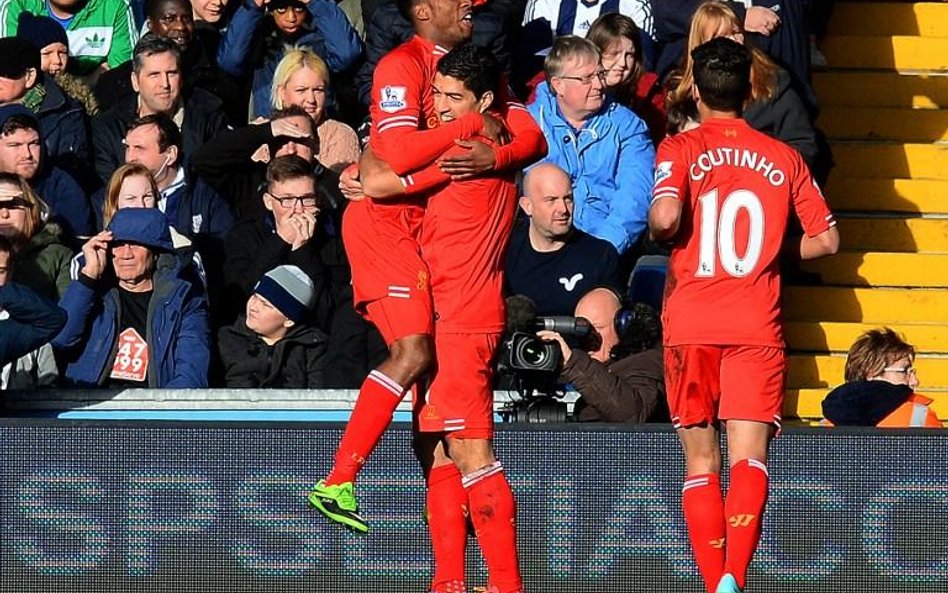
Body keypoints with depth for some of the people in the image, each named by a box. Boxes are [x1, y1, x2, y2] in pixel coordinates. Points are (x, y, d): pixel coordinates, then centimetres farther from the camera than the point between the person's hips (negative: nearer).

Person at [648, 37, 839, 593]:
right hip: (758, 329, 1)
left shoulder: (680, 150, -1)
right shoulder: (784, 157, 8)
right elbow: (827, 239, 10)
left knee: (700, 462, 9)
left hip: (691, 325, -1)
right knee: (749, 458, -6)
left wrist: (658, 234, 4)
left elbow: (666, 216, -18)